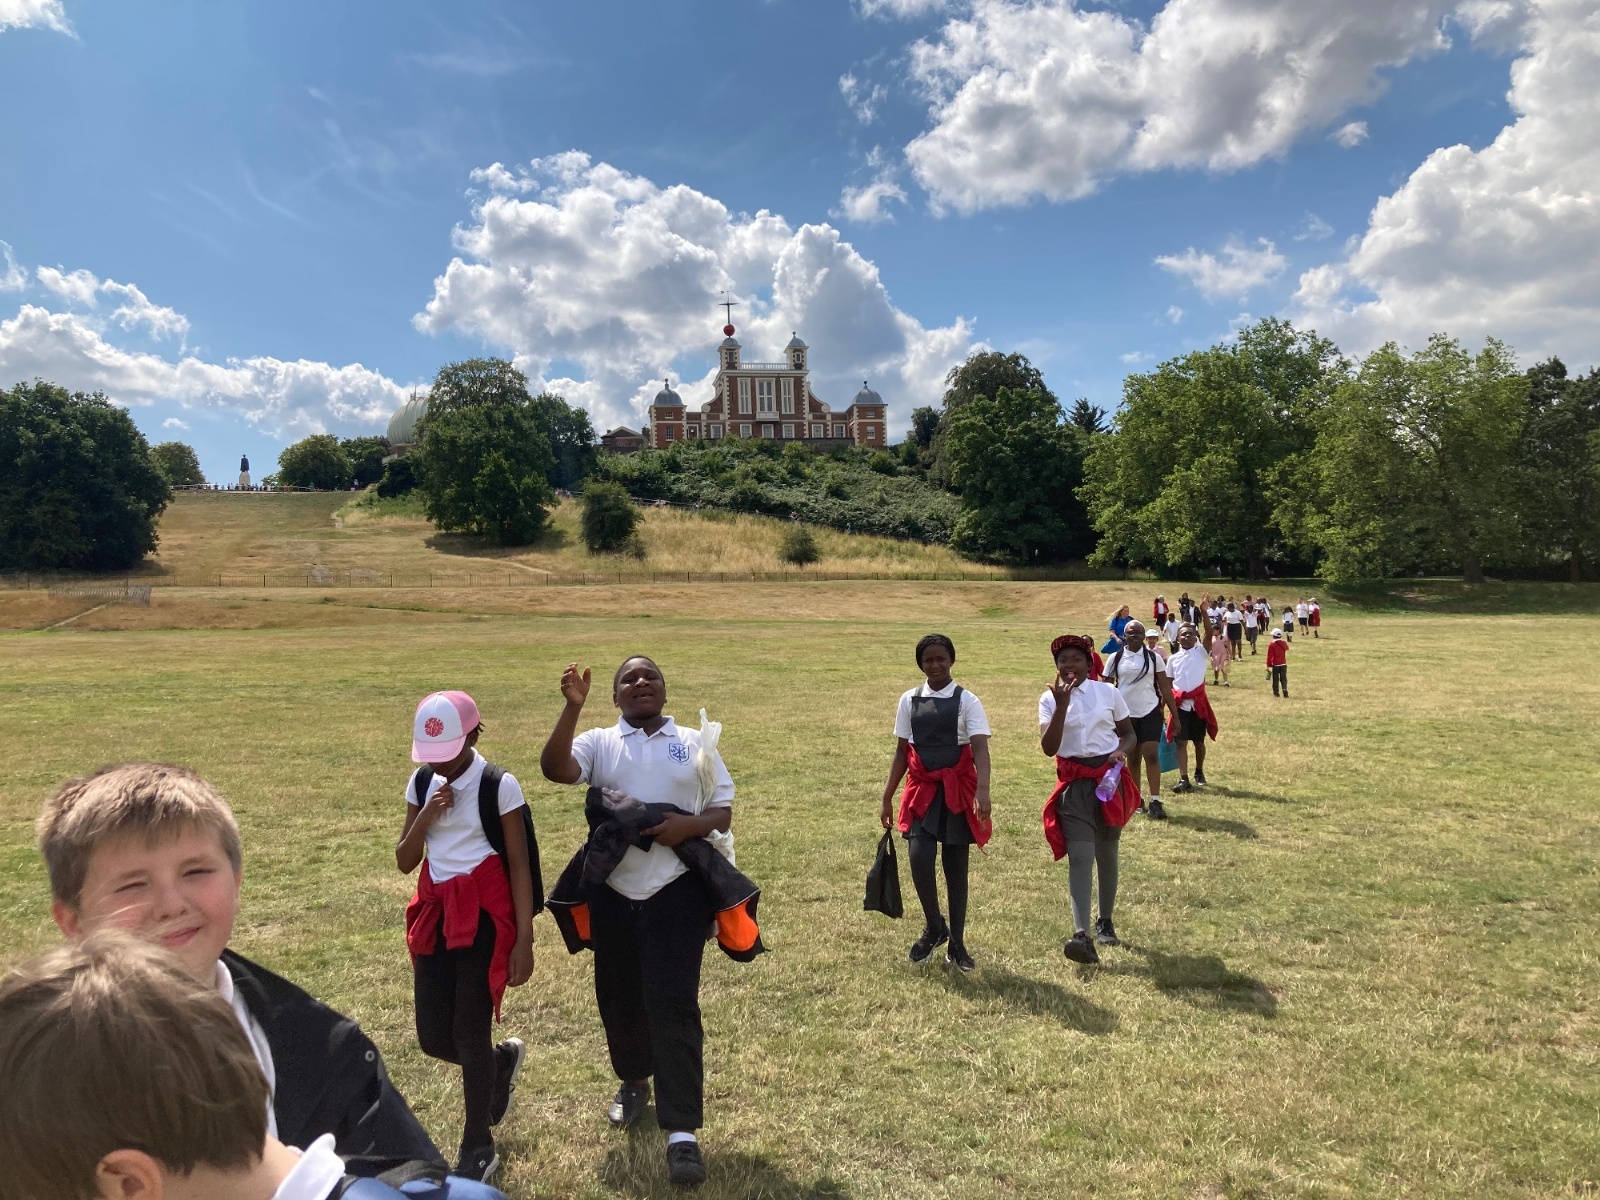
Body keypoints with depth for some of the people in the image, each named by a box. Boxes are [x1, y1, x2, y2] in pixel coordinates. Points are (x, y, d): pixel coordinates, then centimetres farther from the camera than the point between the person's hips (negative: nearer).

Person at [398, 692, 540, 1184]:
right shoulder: (422, 783, 4)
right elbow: (404, 862, 5)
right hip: (435, 912, 6)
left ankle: (478, 1150, 19)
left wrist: (524, 941, -11)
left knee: (469, 1031, -1)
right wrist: (426, 815, -13)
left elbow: (520, 866, -9)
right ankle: (502, 1060, 40)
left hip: (485, 913, -5)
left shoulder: (500, 786, -12)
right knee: (433, 1037, 7)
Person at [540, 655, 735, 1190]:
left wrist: (691, 824, -17)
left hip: (676, 890, -2)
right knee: (619, 998, 16)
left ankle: (682, 1133, 1)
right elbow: (554, 769, -17)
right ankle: (634, 1082, 44)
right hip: (612, 891, 2)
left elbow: (724, 811, 4)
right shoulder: (599, 741, 3)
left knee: (673, 1003, -6)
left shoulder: (694, 743, 5)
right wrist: (572, 707, -28)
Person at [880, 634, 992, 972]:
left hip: (957, 790, -2)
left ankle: (956, 944, 21)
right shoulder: (909, 700, 6)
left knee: (956, 868, 6)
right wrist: (887, 798, 9)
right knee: (919, 858, -14)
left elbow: (980, 749, -15)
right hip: (922, 789, 2)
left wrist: (982, 791, -31)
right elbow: (901, 752, 11)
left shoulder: (966, 701, -4)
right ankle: (934, 927, 13)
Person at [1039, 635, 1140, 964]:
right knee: (1080, 856, -14)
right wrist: (1062, 705, -19)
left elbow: (1128, 733, 12)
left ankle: (1105, 922, 31)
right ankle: (1082, 935, -23)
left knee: (1106, 852, 13)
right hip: (1074, 782, -1)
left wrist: (1121, 750, -10)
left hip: (1109, 777, 2)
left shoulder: (1108, 692, 2)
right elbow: (1049, 747, -10)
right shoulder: (1050, 698, -1)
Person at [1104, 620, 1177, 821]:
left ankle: (1154, 801, -9)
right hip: (1126, 714, 1)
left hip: (1150, 712, -1)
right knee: (1133, 758, 10)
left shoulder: (1154, 657, 1)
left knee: (1152, 755, -11)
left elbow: (1165, 687, 3)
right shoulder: (1115, 658, 1)